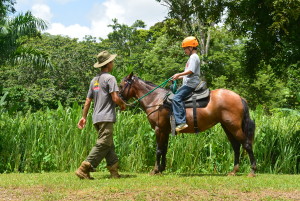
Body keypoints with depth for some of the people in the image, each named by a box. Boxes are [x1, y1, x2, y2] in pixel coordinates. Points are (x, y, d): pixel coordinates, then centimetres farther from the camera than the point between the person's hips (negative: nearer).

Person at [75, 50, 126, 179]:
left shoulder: (94, 80, 17)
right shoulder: (110, 78, -8)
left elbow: (88, 100, 18)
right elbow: (115, 98, -17)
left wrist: (84, 117, 22)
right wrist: (123, 105, 3)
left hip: (97, 118, 9)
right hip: (106, 118, -9)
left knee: (109, 146, 12)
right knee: (103, 145, -9)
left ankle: (114, 172, 12)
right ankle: (83, 169, -15)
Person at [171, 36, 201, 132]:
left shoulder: (193, 57, -9)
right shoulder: (192, 57, 24)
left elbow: (191, 71, -22)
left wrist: (179, 74, -20)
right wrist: (178, 77, 23)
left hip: (191, 84, -12)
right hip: (189, 83, 12)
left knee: (176, 98, -25)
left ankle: (181, 122, -34)